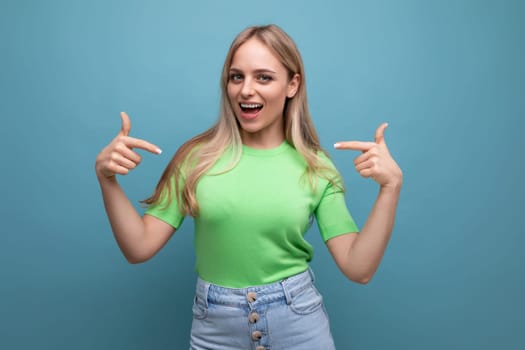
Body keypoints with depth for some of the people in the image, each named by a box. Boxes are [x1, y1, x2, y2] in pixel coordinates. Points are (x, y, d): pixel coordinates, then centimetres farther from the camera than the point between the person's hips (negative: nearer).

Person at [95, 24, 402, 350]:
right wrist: (106, 178, -18)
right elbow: (139, 247, -5)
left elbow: (359, 269, -10)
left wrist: (391, 186, -19)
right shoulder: (197, 156, -7)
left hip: (297, 323, 0)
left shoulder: (316, 167, -7)